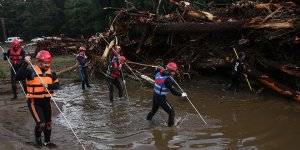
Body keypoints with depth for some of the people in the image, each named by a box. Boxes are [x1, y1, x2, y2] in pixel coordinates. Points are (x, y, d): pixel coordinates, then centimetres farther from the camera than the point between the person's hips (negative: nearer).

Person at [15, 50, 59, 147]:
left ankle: (47, 142, 37)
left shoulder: (51, 72, 0)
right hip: (34, 102, -5)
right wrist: (25, 63, -35)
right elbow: (18, 77, -29)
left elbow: (57, 85, -6)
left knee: (48, 123, 16)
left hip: (46, 102, 6)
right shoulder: (31, 70, -15)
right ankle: (37, 136, 24)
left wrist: (48, 85, -25)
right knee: (41, 123, -11)